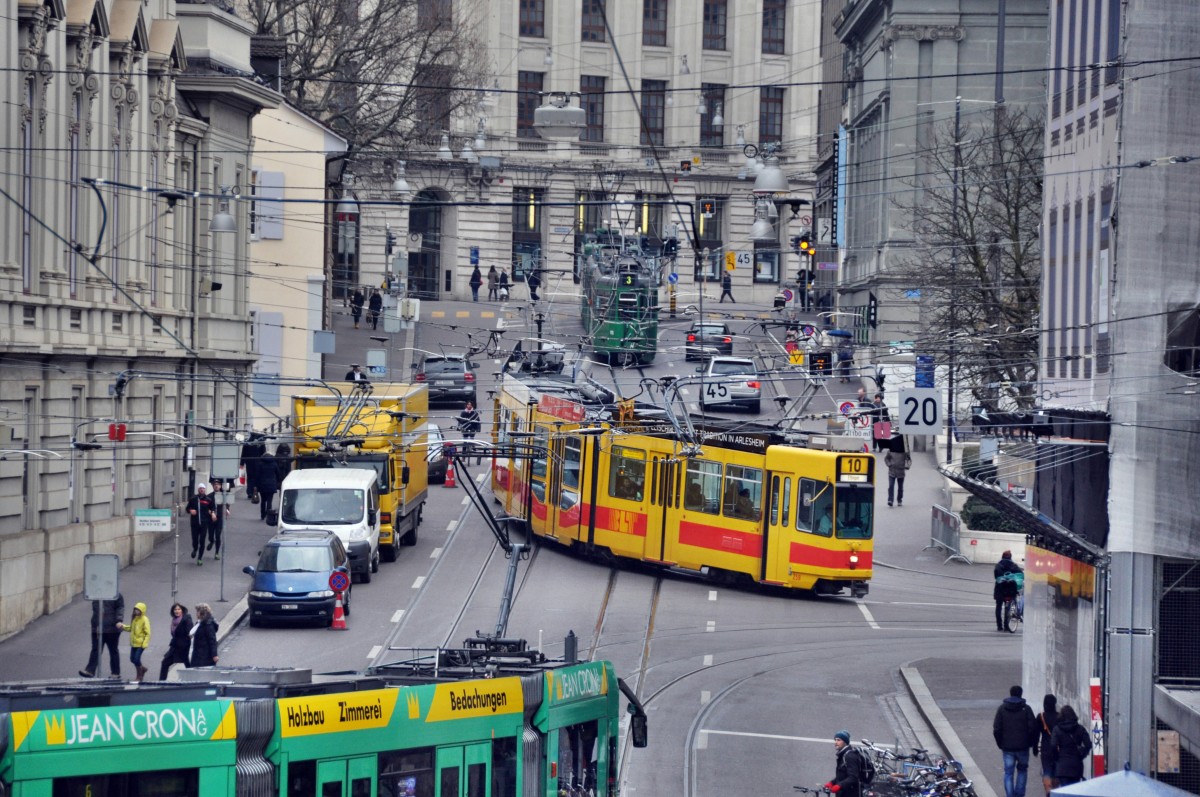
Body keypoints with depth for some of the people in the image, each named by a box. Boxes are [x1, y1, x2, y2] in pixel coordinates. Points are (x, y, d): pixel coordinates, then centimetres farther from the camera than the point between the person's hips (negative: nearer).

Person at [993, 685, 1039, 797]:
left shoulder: (1002, 709, 0)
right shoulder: (1026, 709, -4)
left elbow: (996, 729, -2)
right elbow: (1033, 728, -7)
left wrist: (1000, 743, 10)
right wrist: (1030, 742, 6)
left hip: (1007, 747, 1)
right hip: (1023, 746, 0)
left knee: (1008, 773, 4)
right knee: (1022, 770, 16)